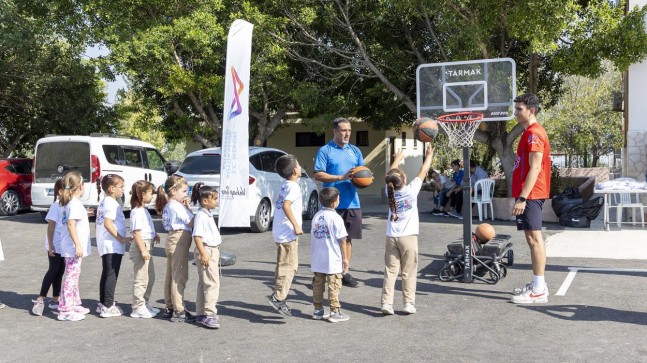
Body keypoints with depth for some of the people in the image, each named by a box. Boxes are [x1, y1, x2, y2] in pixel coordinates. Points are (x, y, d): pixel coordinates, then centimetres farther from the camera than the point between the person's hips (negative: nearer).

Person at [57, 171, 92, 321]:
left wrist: (85, 214, 33)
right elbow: (71, 224, -25)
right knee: (72, 276, -6)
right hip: (73, 247, -10)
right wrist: (78, 244, -27)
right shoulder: (75, 203, -16)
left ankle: (75, 304, 29)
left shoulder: (69, 203, 12)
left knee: (73, 275, 18)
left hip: (71, 247, 10)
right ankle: (65, 310, -4)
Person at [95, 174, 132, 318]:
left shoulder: (104, 202, 15)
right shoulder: (112, 203, -15)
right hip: (113, 246, -10)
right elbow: (108, 223, -25)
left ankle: (102, 304, 24)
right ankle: (108, 307, -2)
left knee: (106, 274, 16)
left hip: (105, 246, 10)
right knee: (111, 275, -5)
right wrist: (121, 238, -20)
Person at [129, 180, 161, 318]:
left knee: (150, 277, 18)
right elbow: (136, 233, -21)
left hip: (147, 246, 10)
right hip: (141, 246, -10)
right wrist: (143, 250, -24)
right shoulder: (137, 211, -17)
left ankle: (145, 303, 29)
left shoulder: (143, 210, 13)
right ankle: (138, 308, 3)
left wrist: (154, 235, 12)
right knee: (141, 278, -4)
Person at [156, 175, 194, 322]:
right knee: (180, 277, -6)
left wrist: (186, 207, 5)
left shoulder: (167, 206, 14)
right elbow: (192, 223, -16)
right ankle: (178, 311, -3)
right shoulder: (177, 206, -16)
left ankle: (169, 308, 23)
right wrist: (188, 208, -5)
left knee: (171, 276, 15)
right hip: (180, 240, -10)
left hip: (172, 240, 10)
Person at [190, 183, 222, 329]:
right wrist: (203, 254, -26)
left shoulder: (208, 214, 15)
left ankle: (201, 313, 21)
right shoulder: (200, 215, -15)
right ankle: (209, 314, -9)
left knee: (204, 283, 14)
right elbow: (197, 236, -22)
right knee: (212, 283, -11)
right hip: (206, 251, -10)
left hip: (213, 250, 10)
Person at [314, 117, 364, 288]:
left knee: (347, 238, 9)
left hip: (352, 202, 5)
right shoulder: (325, 151, -1)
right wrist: (341, 177, -17)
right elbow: (318, 175, -9)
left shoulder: (355, 151, 14)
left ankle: (345, 273, 18)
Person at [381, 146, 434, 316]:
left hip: (391, 237, 3)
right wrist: (429, 156, 18)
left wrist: (397, 159, 34)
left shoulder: (390, 191, 1)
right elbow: (423, 171, 3)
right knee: (408, 273, 4)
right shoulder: (411, 190, -8)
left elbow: (390, 175, 20)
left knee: (390, 271, 3)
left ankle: (386, 303, -2)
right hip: (408, 237, -3)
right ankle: (408, 303, 5)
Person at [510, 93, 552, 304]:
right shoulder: (531, 132, 18)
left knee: (534, 237, -8)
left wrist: (522, 198, -24)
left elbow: (534, 168, -20)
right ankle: (538, 284, 20)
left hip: (530, 195, -10)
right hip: (531, 194, 10)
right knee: (533, 237, 13)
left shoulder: (534, 133, -14)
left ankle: (538, 290, -4)